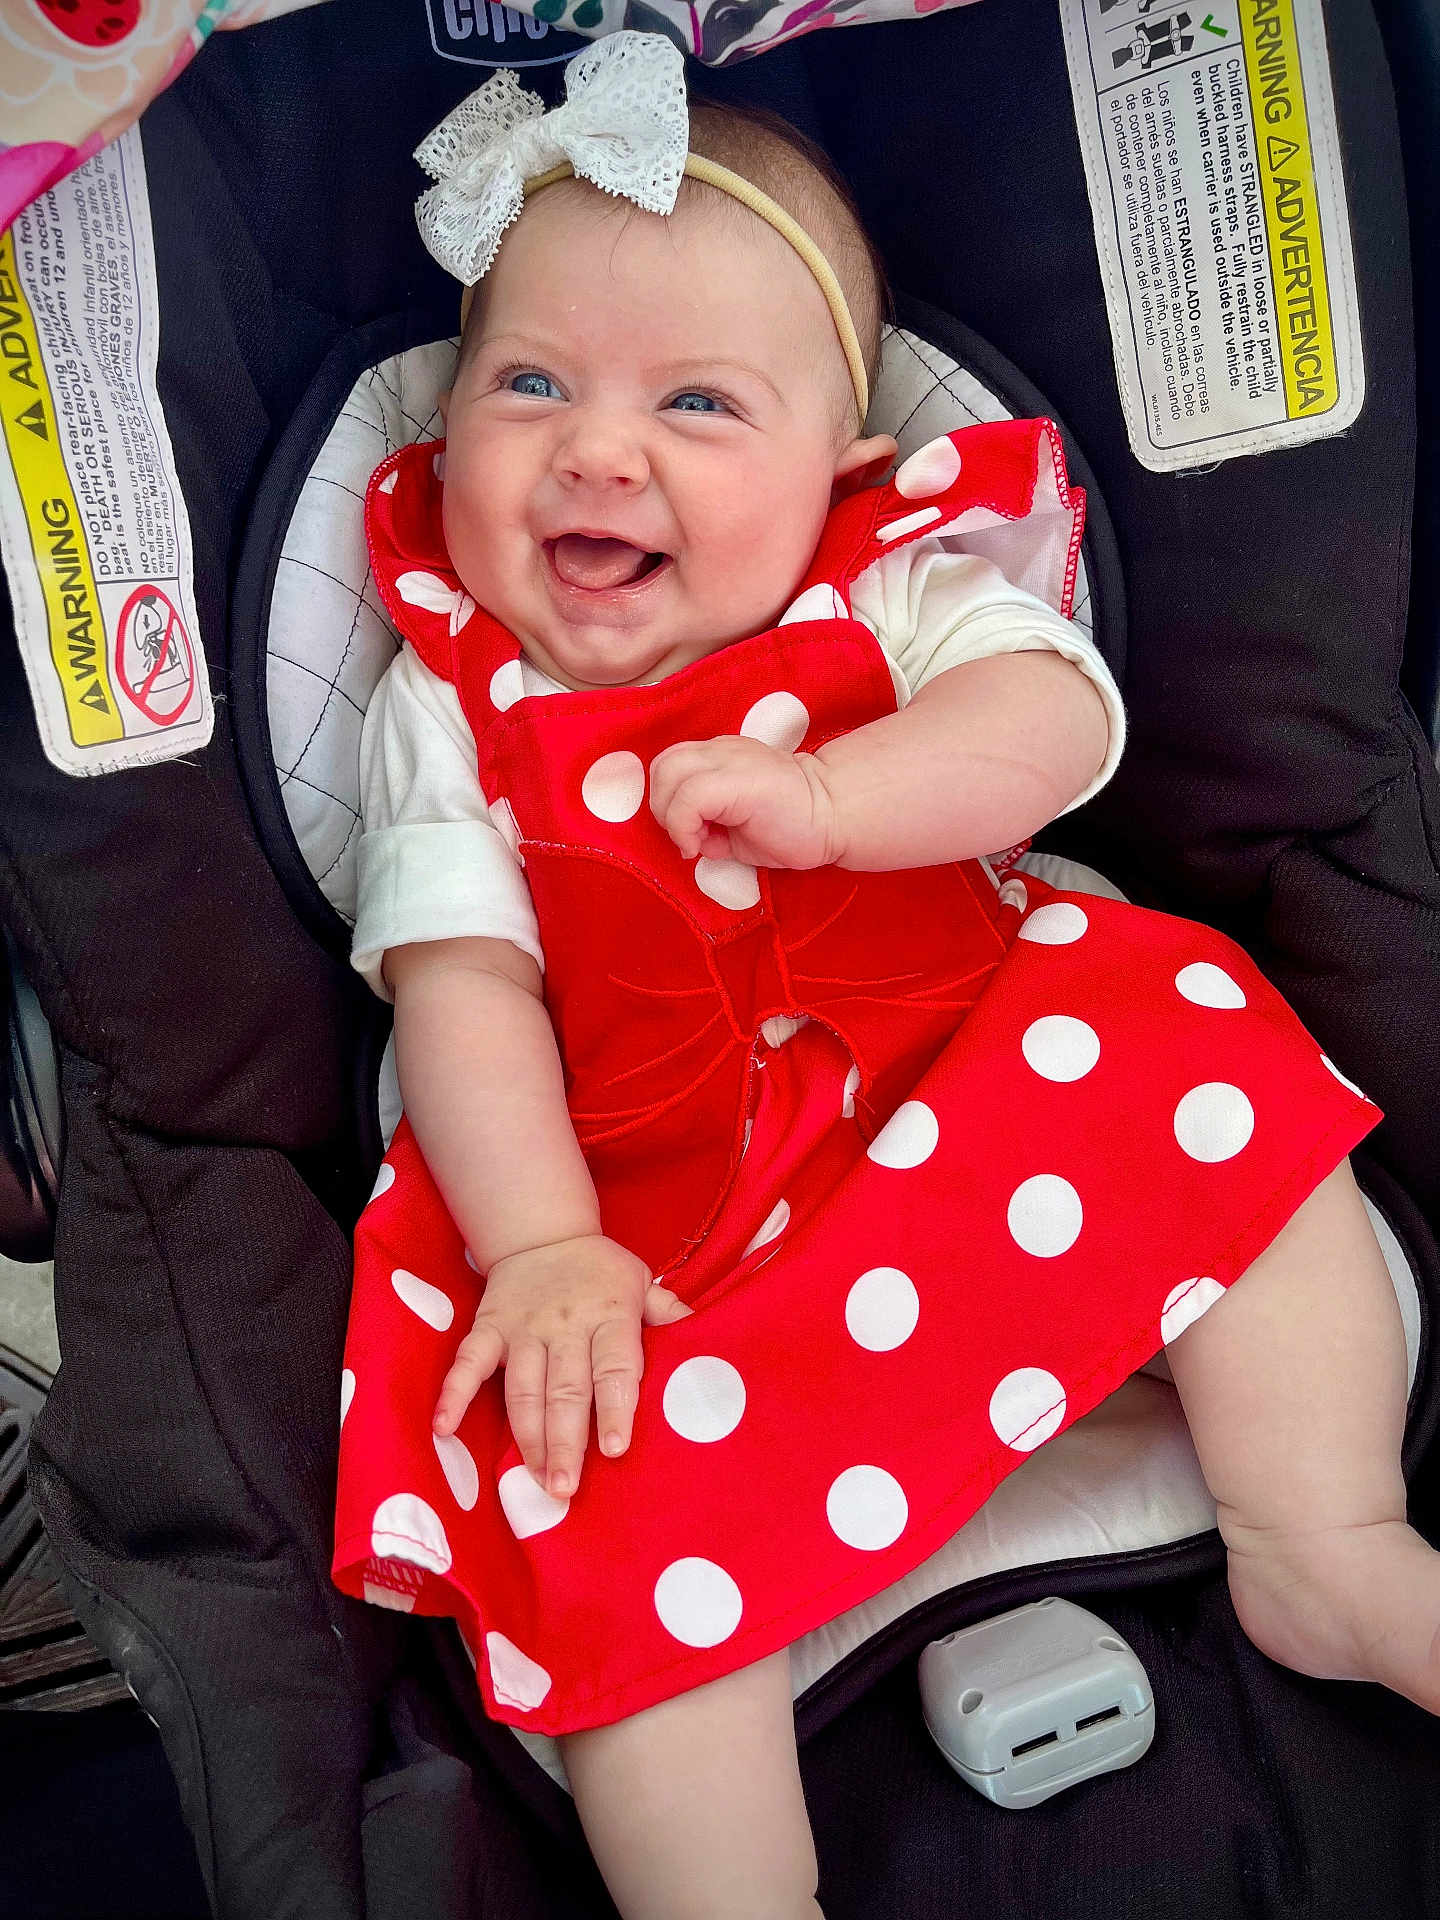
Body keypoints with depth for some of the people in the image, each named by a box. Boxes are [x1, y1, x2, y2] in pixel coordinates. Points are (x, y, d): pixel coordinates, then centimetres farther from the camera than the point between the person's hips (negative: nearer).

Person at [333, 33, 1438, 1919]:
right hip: (647, 1220, -1)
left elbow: (1055, 718, -15)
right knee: (607, 1485, -25)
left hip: (974, 1095, 2)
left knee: (1202, 1056, -18)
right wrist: (541, 1248, -18)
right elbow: (461, 981, -6)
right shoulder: (449, 707, 2)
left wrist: (827, 797, -31)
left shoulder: (902, 590, 3)